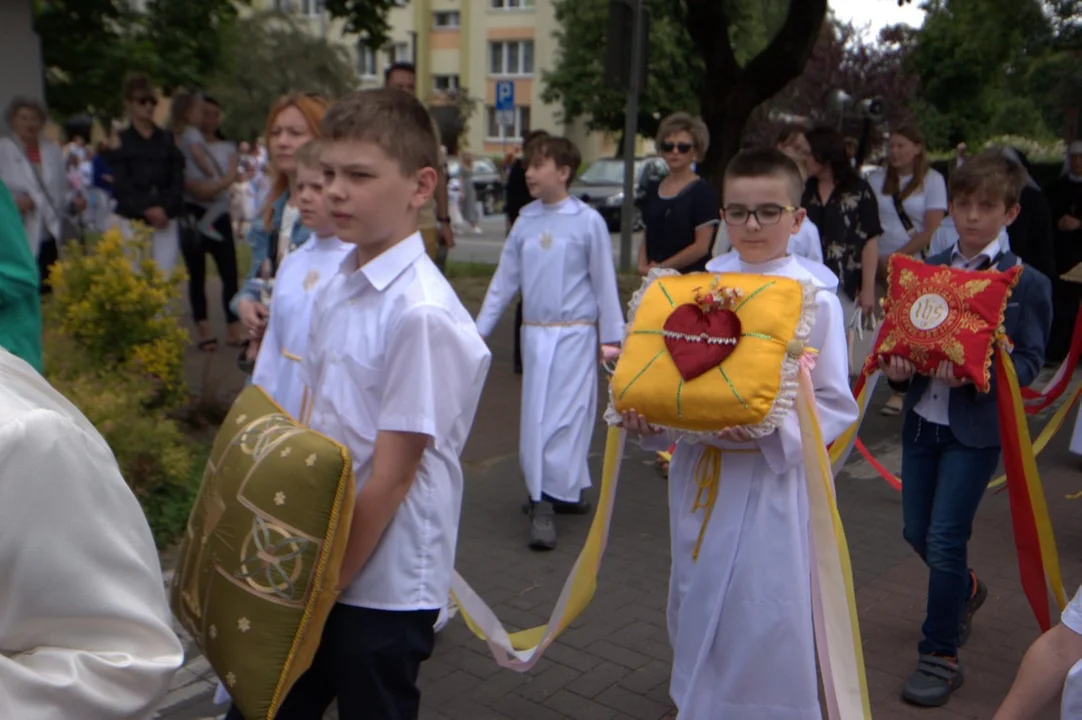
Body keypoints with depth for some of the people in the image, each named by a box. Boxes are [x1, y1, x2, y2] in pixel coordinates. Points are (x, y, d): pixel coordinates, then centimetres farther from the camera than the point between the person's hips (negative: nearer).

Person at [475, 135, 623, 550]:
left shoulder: (588, 221, -7)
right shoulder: (526, 219, 6)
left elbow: (604, 283, -2)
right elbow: (505, 278, 12)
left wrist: (612, 337, -1)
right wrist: (481, 327, 12)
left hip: (574, 333, -5)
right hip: (534, 331, 5)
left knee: (566, 414, -6)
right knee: (537, 414, 8)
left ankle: (545, 503, -3)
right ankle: (567, 491, 24)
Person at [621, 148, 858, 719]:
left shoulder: (814, 296, -7)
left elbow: (836, 405, -7)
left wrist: (775, 428, -23)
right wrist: (647, 414, -11)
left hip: (772, 480, -4)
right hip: (699, 474, 4)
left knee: (765, 624, 2)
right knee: (696, 603, 18)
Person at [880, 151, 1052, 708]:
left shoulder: (1027, 284, -6)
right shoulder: (927, 270, 7)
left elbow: (1029, 361, -8)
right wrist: (897, 366, -12)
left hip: (977, 426, -5)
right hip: (922, 417, 5)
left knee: (944, 539, -6)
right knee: (916, 532, 13)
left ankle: (940, 657, 12)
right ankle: (966, 591, 46)